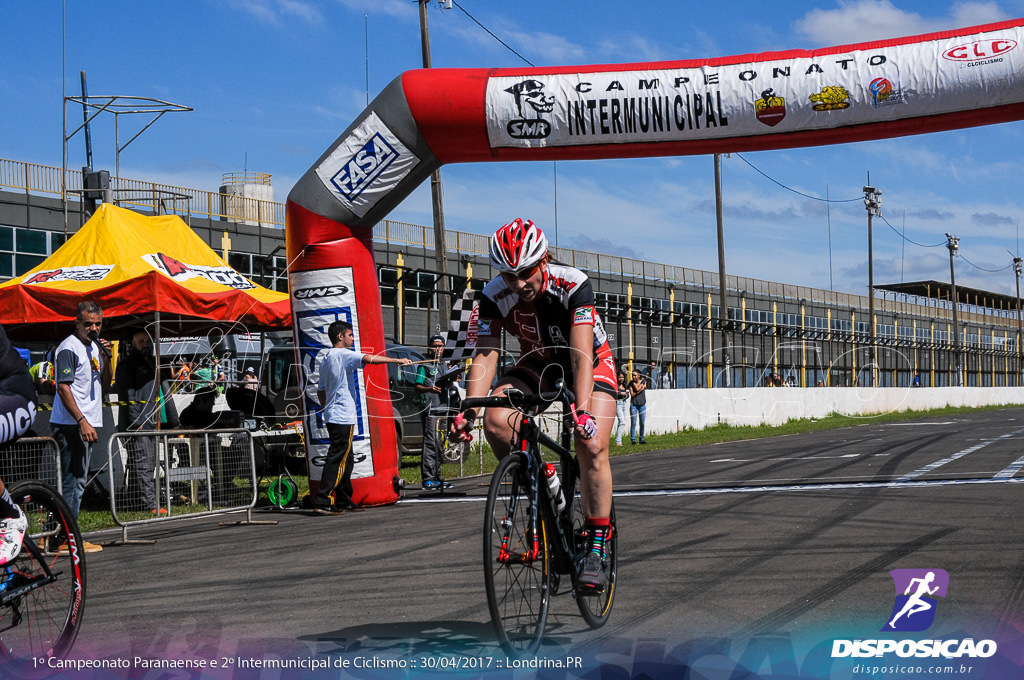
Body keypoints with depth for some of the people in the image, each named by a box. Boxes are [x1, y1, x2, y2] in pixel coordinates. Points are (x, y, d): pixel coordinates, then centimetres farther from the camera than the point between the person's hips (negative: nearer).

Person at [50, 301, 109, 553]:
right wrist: (82, 422, -22)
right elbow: (63, 387, -17)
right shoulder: (69, 348, -11)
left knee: (78, 482, 13)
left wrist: (106, 359, 1)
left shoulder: (94, 347, 16)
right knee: (70, 481, -8)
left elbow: (104, 384, 19)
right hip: (69, 425, -9)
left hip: (86, 424, 9)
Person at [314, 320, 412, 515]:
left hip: (332, 416, 10)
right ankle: (322, 502, -14)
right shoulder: (342, 354, -10)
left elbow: (320, 391, 23)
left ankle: (344, 501, 19)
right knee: (337, 459, -10)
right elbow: (368, 358, -24)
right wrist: (398, 360, -23)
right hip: (343, 417, -10)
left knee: (345, 460, 15)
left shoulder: (325, 358, 19)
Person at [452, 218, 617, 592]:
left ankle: (596, 547, -11)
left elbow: (581, 353, -38)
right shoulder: (495, 295, -22)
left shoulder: (573, 284, -32)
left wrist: (583, 411, -50)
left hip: (591, 361, -3)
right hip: (537, 363, 3)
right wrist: (469, 410, -39)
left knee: (591, 447, -22)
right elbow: (486, 354, -25)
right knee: (496, 421, -25)